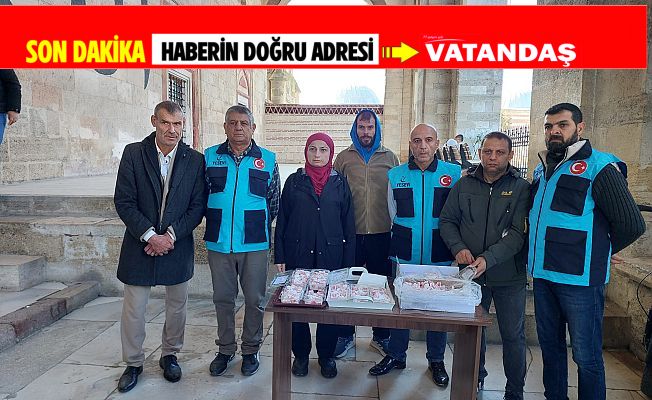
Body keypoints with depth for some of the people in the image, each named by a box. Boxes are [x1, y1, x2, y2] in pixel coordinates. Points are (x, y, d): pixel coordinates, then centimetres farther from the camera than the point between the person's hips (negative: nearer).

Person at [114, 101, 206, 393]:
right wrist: (149, 235, -15)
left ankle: (170, 355, 35)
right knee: (133, 309, 7)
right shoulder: (133, 153, -5)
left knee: (176, 306, 14)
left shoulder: (195, 160, -3)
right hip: (140, 244, -1)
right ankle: (133, 363, 28)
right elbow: (124, 202, -7)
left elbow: (198, 206, -4)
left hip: (177, 246, 1)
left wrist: (171, 235, -14)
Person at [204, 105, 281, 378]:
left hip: (255, 243, -1)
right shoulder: (210, 157, 3)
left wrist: (256, 224, 6)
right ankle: (225, 349, 30)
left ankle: (251, 350, 27)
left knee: (254, 299, 9)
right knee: (222, 298, 13)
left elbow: (274, 203, 6)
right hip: (218, 242, 2)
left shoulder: (268, 160, 0)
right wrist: (217, 222, 6)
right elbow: (201, 196, 9)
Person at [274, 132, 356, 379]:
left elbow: (348, 225, 4)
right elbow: (282, 221, 5)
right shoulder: (294, 181, 4)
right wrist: (280, 257, -1)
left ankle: (326, 355, 26)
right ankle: (301, 354, 26)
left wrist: (349, 263, 0)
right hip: (298, 255, 0)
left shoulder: (340, 183, 5)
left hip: (330, 256, 0)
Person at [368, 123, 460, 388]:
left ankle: (436, 360, 31)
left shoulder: (454, 173, -3)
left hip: (440, 258, -1)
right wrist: (406, 239, 8)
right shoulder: (396, 175, 2)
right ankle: (396, 356, 30)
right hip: (404, 256, 1)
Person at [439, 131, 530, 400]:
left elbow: (519, 233, -15)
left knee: (513, 335, 9)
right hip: (470, 273, 3)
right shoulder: (464, 185, 2)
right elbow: (447, 221, 6)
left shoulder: (521, 188, -6)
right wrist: (458, 248, -12)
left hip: (509, 275, -2)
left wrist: (488, 258, -27)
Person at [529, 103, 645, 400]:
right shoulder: (542, 169, 12)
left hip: (579, 278, -7)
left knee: (586, 356, 5)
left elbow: (631, 225, -12)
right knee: (550, 347, 19)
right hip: (543, 274, 7)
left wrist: (599, 252, 0)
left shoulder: (599, 166, -10)